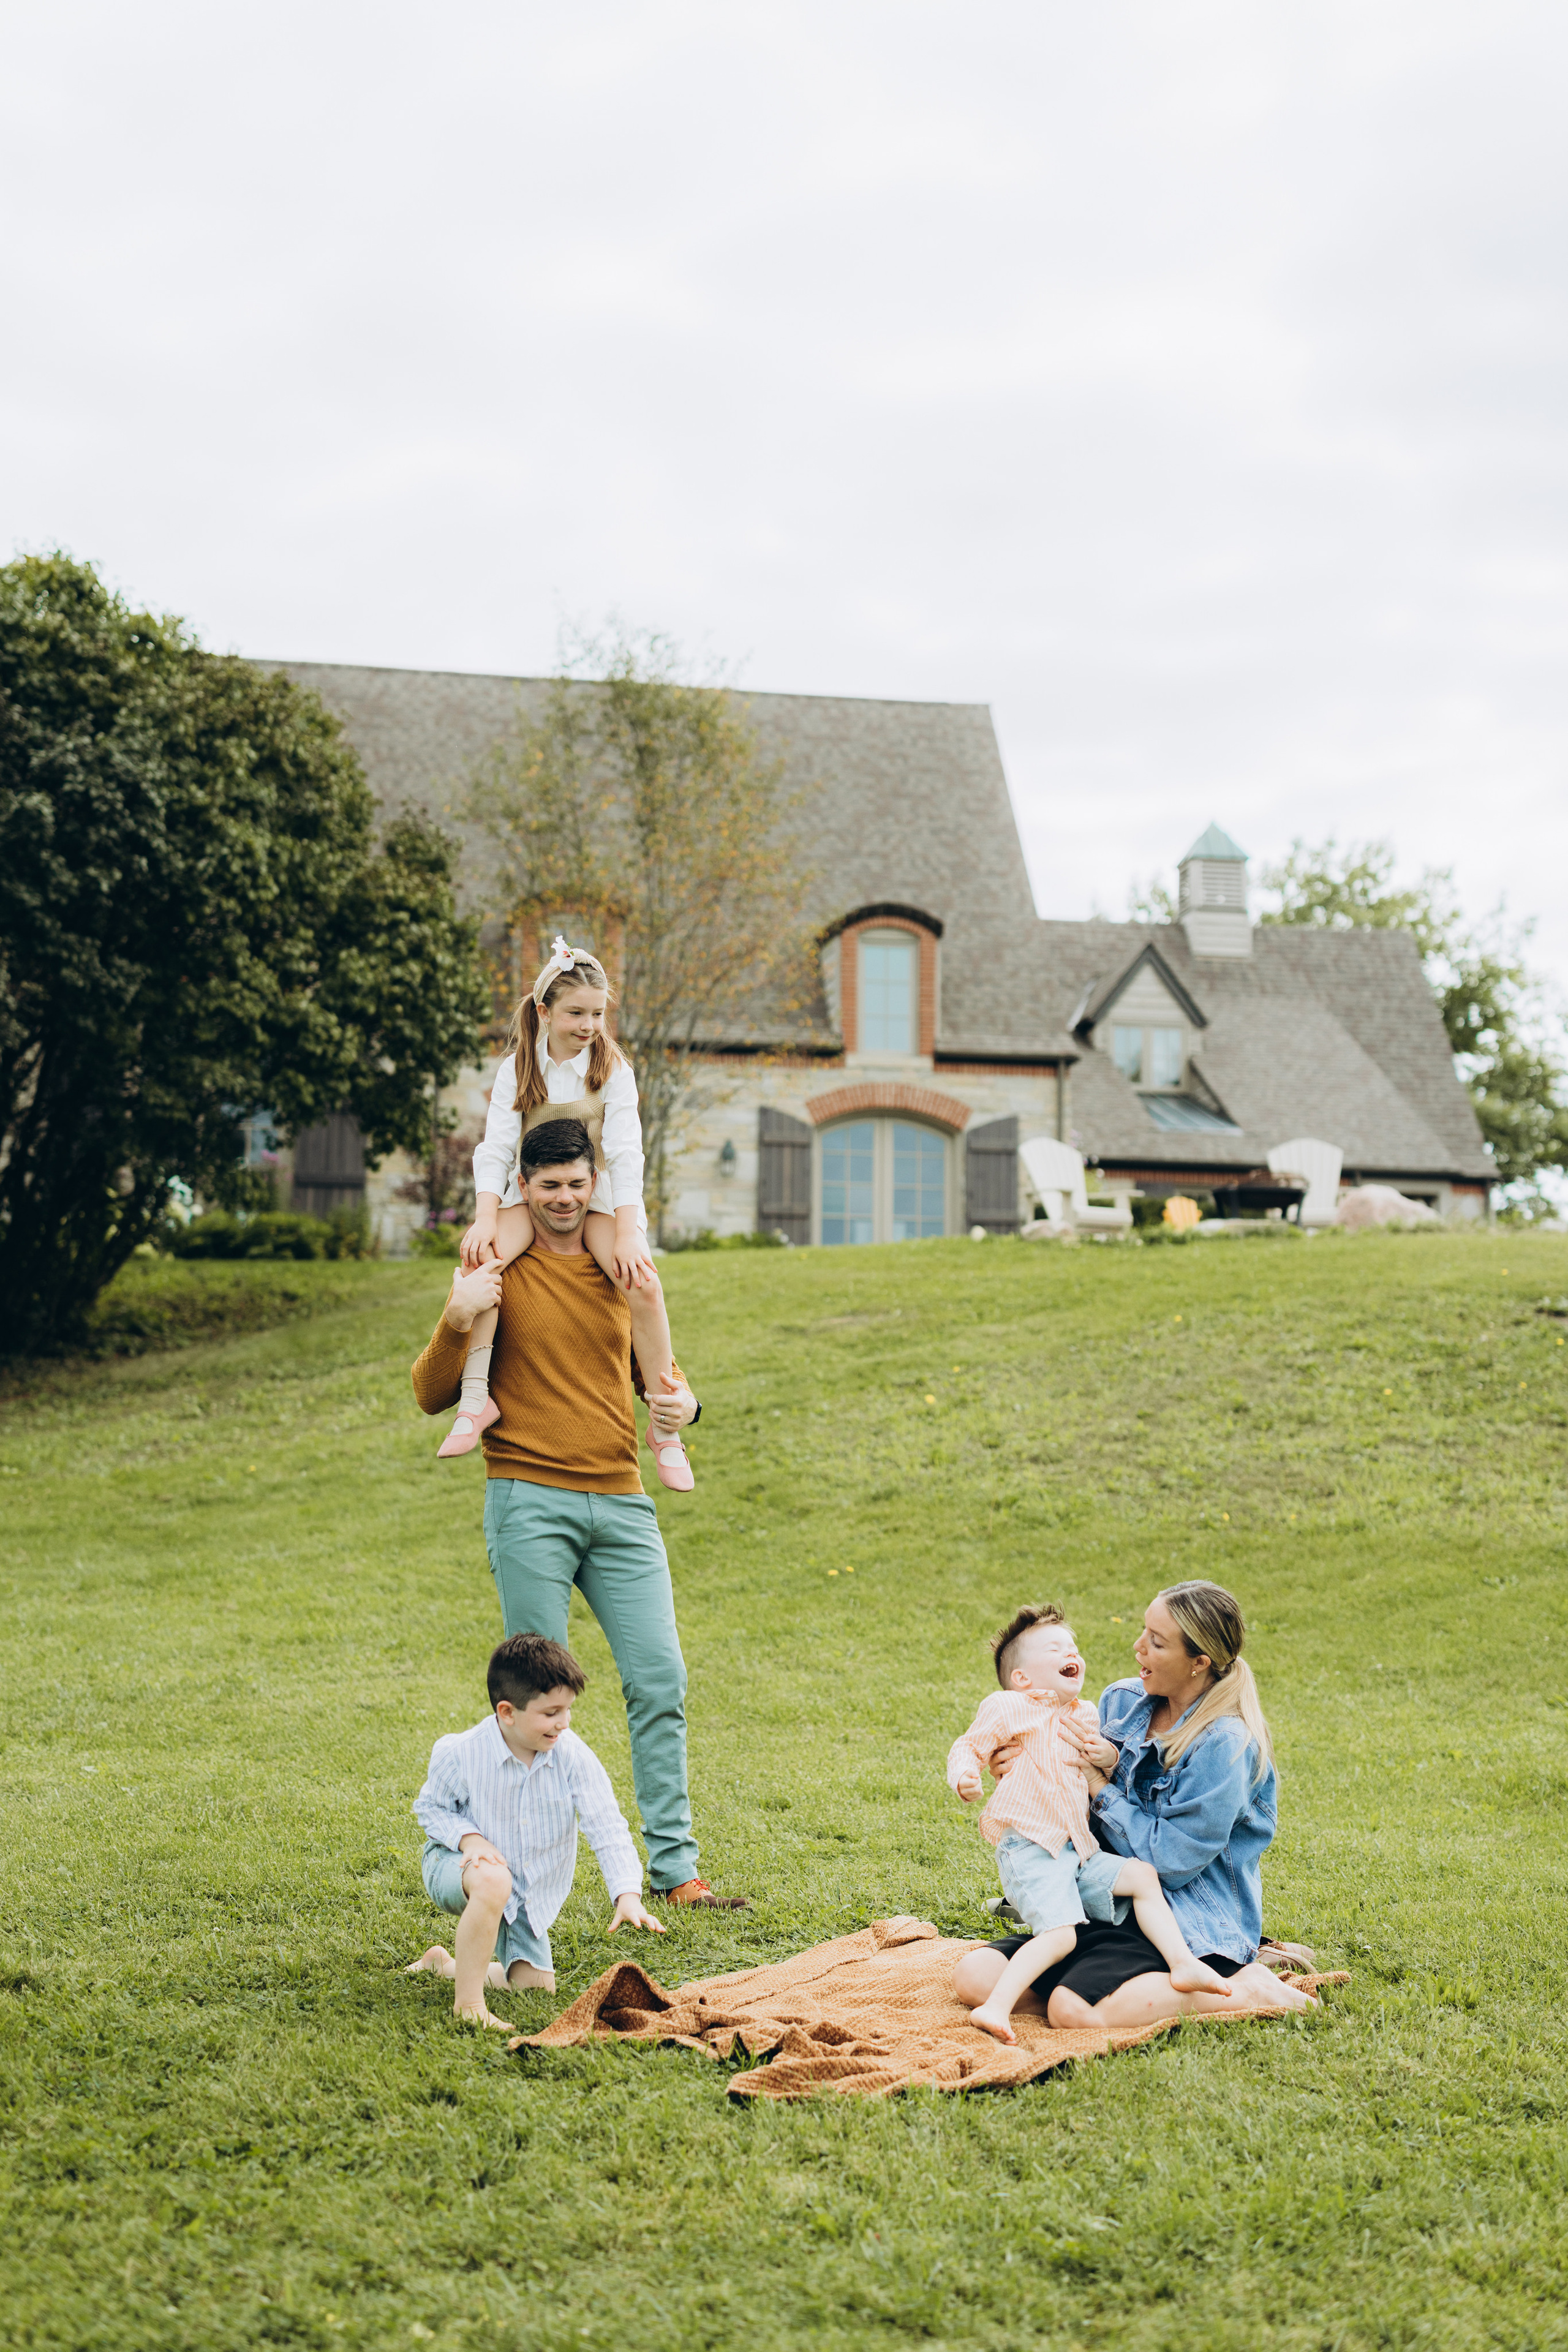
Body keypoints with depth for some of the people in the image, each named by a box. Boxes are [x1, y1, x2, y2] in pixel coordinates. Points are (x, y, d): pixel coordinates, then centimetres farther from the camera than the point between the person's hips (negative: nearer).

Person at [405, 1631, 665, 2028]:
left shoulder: (574, 1756, -21)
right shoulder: (459, 1754, -24)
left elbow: (608, 1829, -21)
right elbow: (430, 1807, -6)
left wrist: (628, 1895, -33)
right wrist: (469, 1837, -26)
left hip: (529, 1893, 5)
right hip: (455, 1867, -4)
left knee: (536, 1984, 3)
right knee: (494, 1881, -40)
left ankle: (445, 1963, 30)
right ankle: (468, 2003, -24)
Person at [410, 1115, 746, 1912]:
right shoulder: (499, 1272, 3)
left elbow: (657, 1365, 27)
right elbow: (431, 1396, 2)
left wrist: (682, 1401, 3)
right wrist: (455, 1322, -17)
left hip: (620, 1502, 4)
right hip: (530, 1501, -4)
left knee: (661, 1680, -1)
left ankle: (674, 1868, 4)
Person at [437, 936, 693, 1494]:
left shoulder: (613, 1069, -2)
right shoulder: (518, 1069, 1)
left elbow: (625, 1155, -10)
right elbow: (495, 1149, -5)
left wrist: (629, 1233, -22)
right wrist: (486, 1218, -22)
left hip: (600, 1197, -1)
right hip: (530, 1195, 1)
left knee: (643, 1284, -27)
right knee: (480, 1255, -31)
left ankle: (664, 1427, -15)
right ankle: (476, 1397, -29)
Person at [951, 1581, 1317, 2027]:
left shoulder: (1226, 1744, -16)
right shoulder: (1120, 1702, 5)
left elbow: (1170, 1861, -17)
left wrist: (1101, 1787, -12)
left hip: (1188, 1923, -7)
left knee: (1071, 2009, -32)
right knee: (974, 1977, -10)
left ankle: (1242, 1989, -12)